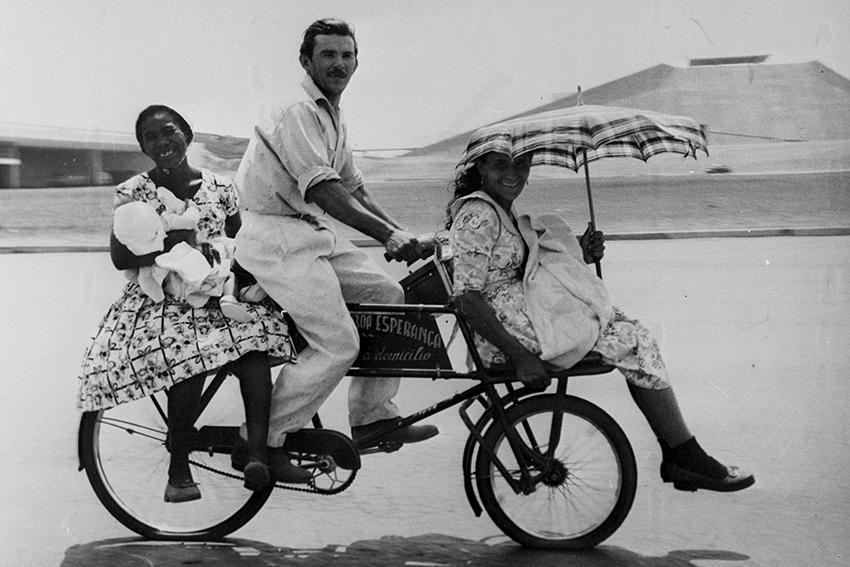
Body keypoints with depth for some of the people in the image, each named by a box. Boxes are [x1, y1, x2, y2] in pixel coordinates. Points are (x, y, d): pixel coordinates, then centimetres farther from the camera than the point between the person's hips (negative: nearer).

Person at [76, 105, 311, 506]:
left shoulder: (219, 187, 11)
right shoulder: (132, 193, 3)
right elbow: (120, 257, -4)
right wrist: (168, 246, -19)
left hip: (218, 291, 3)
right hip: (160, 296, -2)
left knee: (254, 328, -32)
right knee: (190, 350, -36)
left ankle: (259, 453, -35)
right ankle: (179, 469, -24)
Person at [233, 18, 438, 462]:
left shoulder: (333, 118, 17)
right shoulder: (297, 113, -15)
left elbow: (354, 190, 19)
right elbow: (323, 190, -27)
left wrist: (403, 235, 7)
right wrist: (388, 235, -32)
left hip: (313, 234, 10)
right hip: (277, 237, -10)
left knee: (387, 293, 5)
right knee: (338, 345, -15)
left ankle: (373, 416, 11)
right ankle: (260, 444, -5)